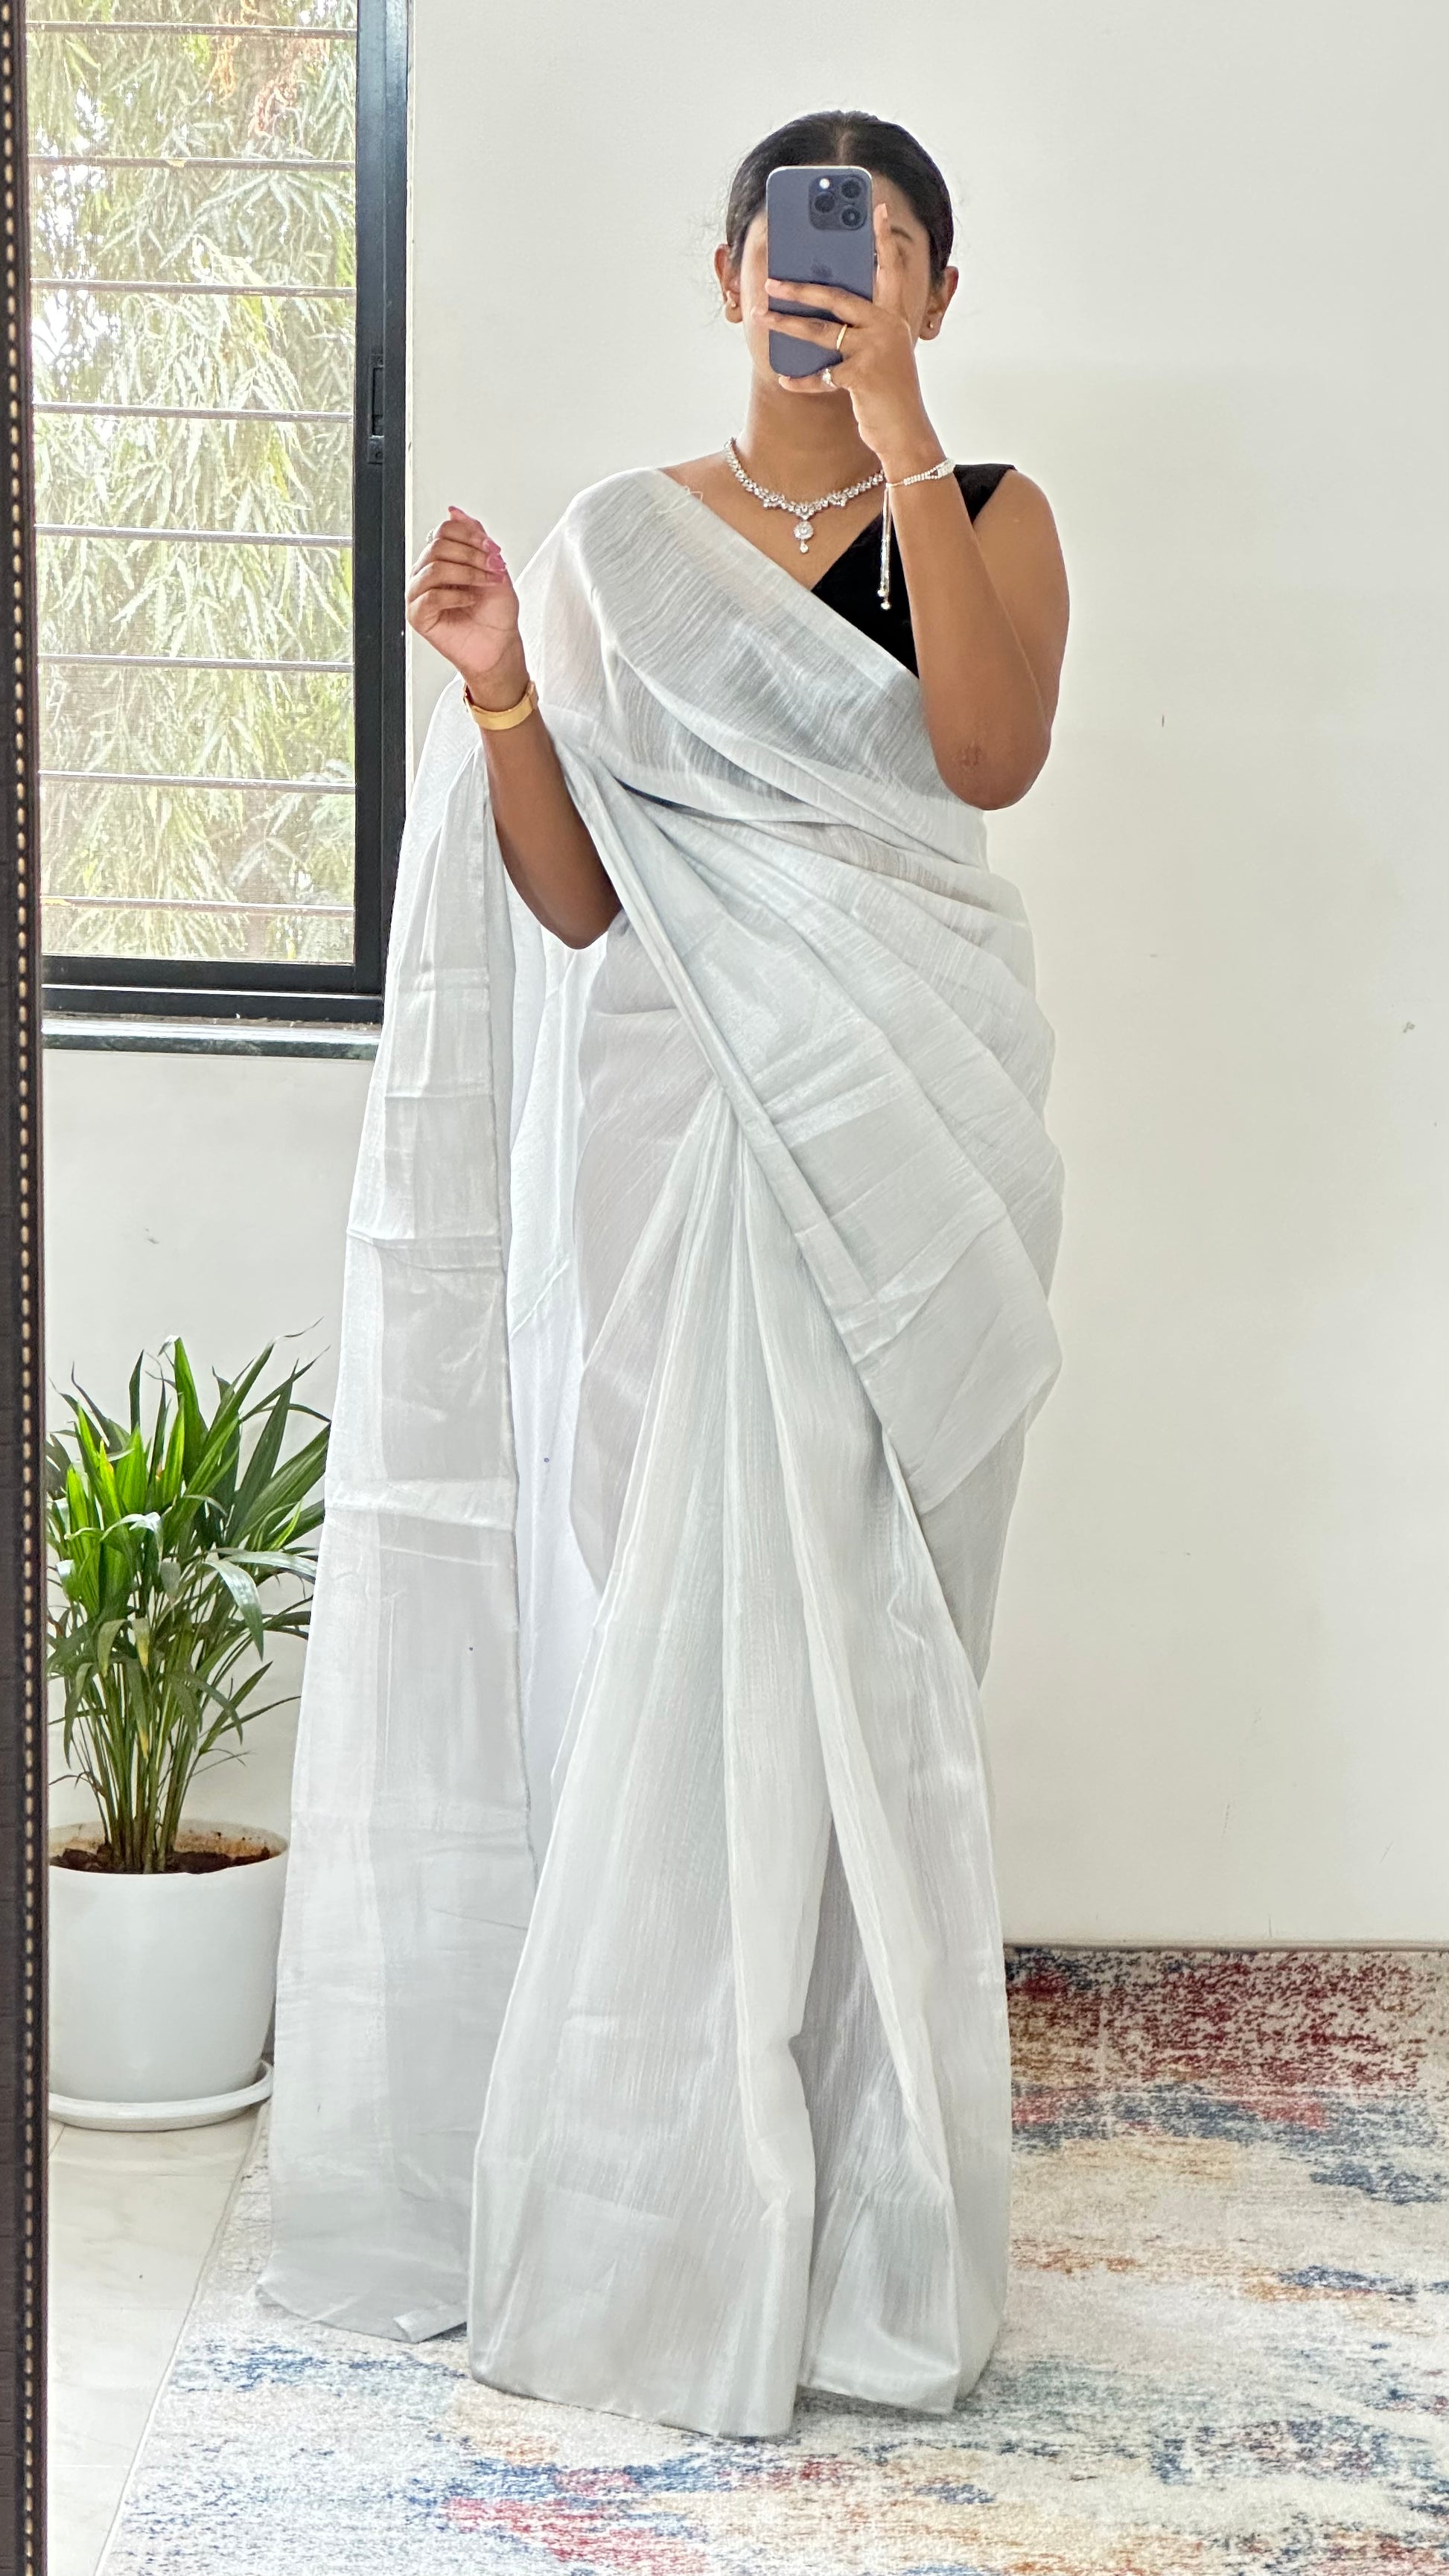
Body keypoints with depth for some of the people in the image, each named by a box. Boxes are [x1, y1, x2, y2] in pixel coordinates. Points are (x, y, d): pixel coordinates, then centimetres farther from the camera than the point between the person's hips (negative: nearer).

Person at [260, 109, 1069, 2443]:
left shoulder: (988, 517, 8)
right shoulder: (624, 544, 9)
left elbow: (994, 751, -13)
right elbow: (579, 898, 4)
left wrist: (899, 440, -16)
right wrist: (499, 697, -12)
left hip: (902, 1127, 0)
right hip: (687, 1130, 0)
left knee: (851, 1644, 3)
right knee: (673, 1628, -1)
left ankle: (848, 2220, 16)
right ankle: (657, 2206, 12)